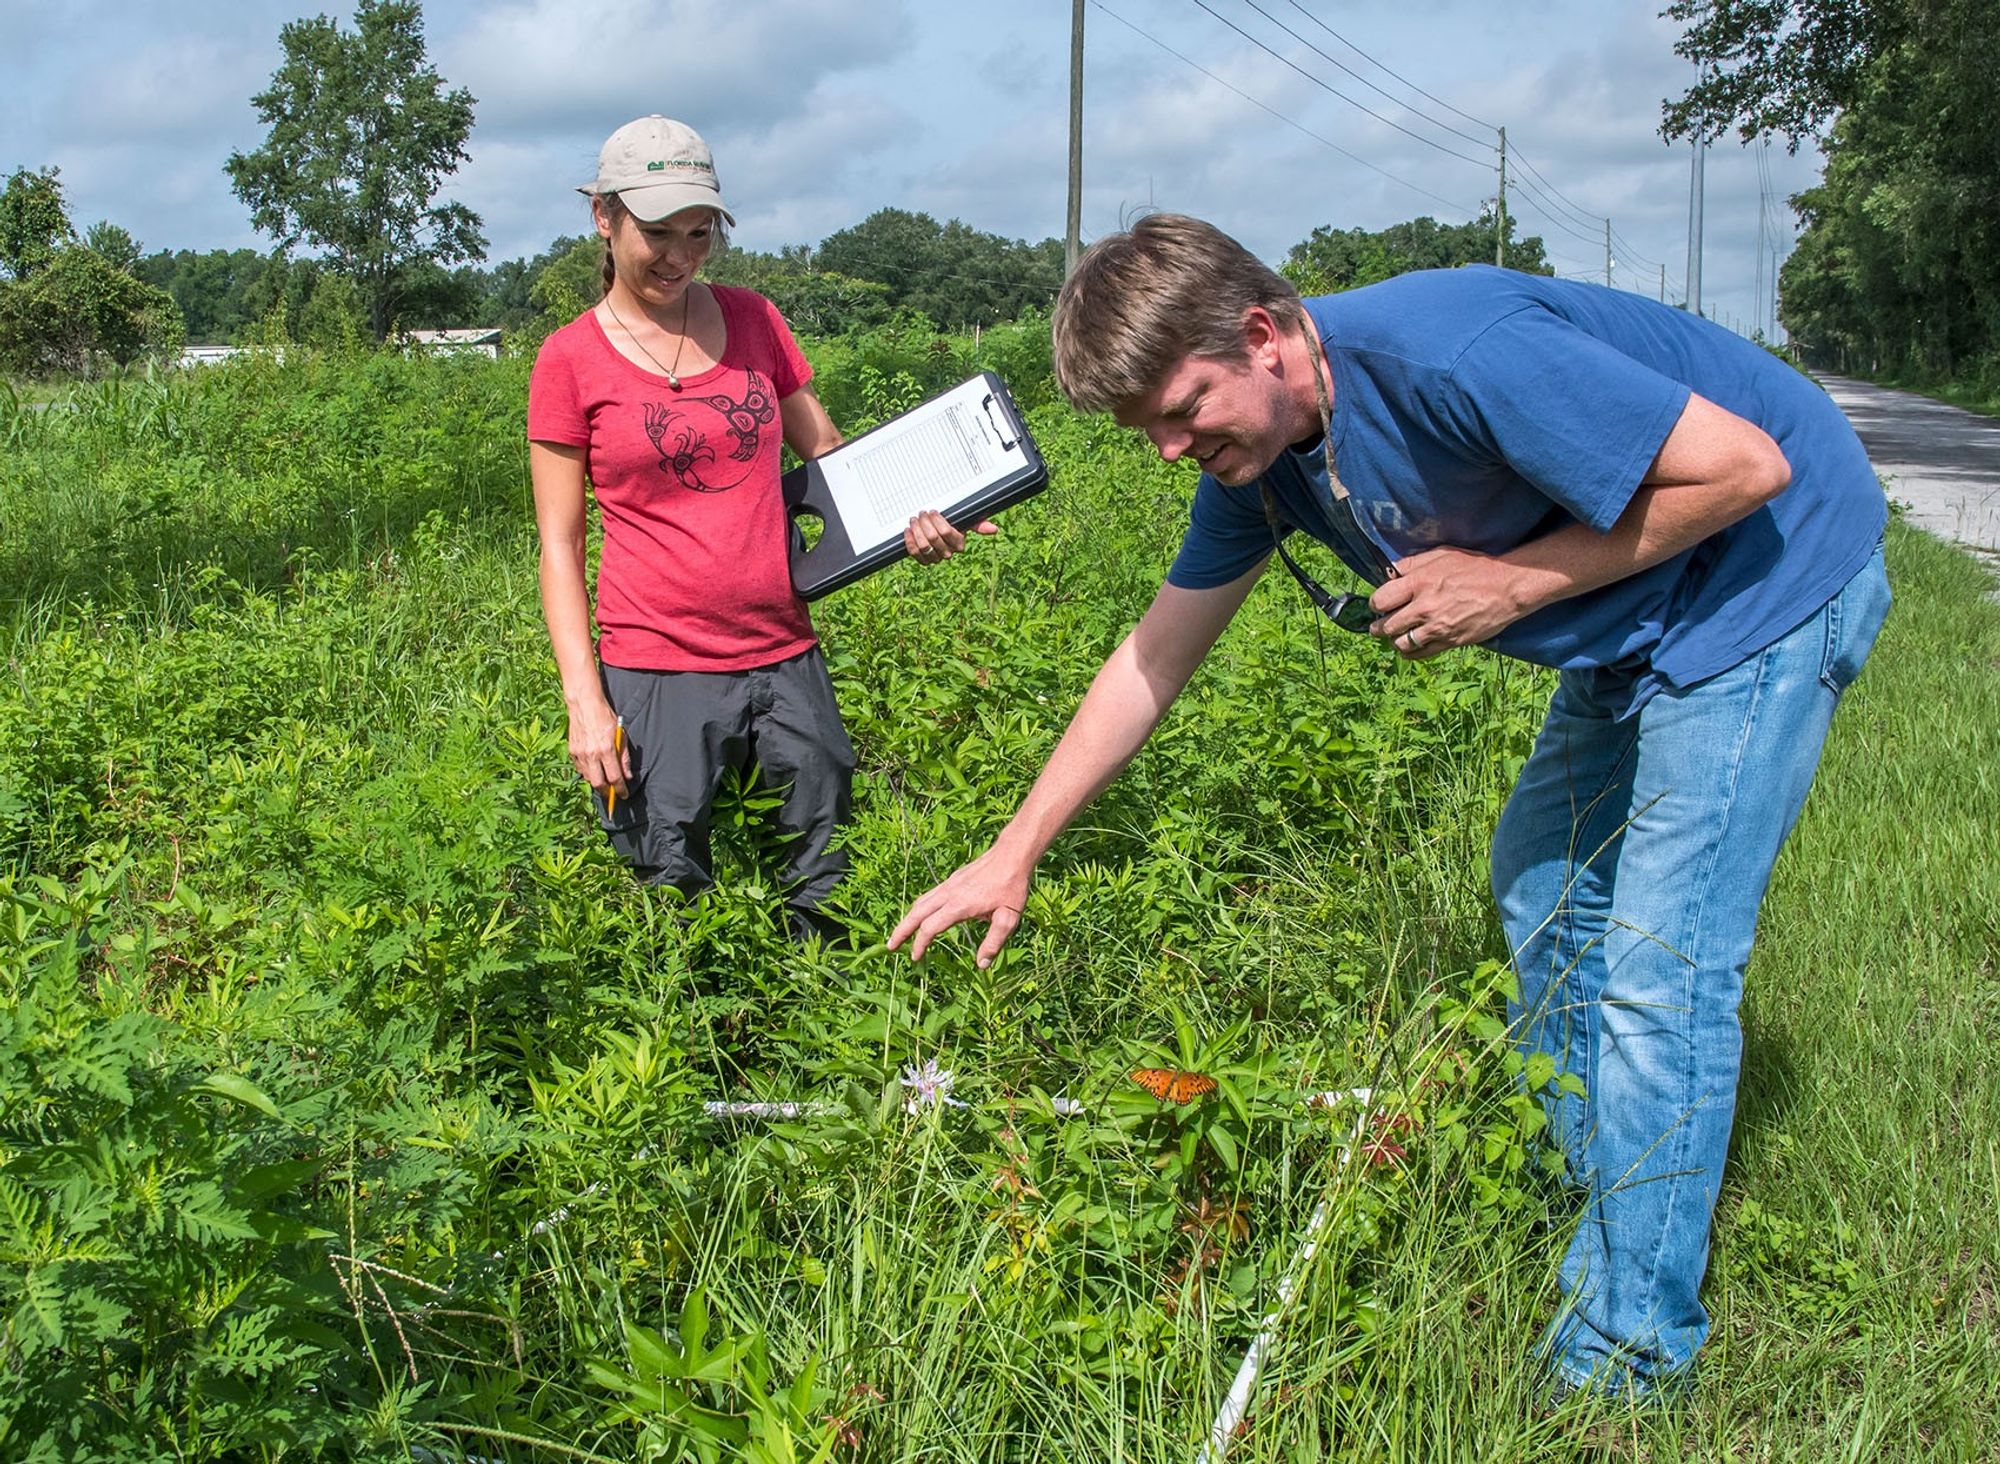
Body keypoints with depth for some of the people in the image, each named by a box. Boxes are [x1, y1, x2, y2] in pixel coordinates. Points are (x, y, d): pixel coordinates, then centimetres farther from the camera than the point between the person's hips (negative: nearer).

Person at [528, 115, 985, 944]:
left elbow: (828, 456, 16)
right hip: (655, 672, -3)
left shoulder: (753, 321, 9)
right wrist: (584, 700, -8)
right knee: (673, 898, 1)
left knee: (828, 891, 7)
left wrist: (905, 521, -4)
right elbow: (559, 544, 0)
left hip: (786, 660, 3)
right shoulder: (570, 360, 0)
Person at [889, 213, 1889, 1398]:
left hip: (1773, 573, -9)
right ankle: (1596, 1214, 36)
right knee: (1543, 887, 19)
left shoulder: (1449, 355, -34)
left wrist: (1511, 583, -24)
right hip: (1631, 624, 9)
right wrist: (1013, 856, 3)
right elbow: (1156, 656, 3)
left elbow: (1747, 463, -29)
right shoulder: (1256, 450, -5)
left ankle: (1628, 1363, 2)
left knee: (1659, 969, -11)